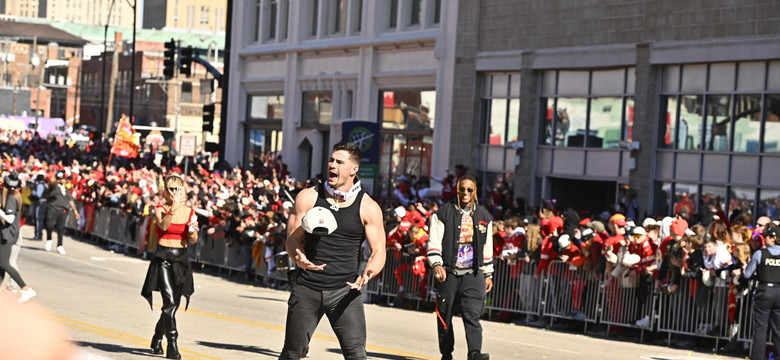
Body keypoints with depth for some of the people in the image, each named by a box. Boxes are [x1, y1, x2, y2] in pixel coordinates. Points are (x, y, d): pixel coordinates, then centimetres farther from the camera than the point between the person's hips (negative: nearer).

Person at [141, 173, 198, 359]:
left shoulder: (190, 211, 6)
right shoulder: (161, 209, -4)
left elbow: (193, 241, 6)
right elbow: (164, 226, -24)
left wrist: (193, 232, -15)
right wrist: (173, 208, -38)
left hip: (181, 260, 4)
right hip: (163, 258, -4)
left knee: (173, 305, 12)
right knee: (170, 301, -19)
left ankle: (157, 337, 37)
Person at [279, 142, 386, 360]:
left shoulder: (368, 208, 0)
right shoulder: (308, 197, 2)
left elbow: (378, 251, 0)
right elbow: (293, 238, 2)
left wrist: (368, 273, -22)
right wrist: (298, 257, -22)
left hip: (344, 291, -1)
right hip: (307, 288, 1)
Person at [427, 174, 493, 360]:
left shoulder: (484, 217, 12)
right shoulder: (443, 213, 2)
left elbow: (487, 248, 17)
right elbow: (434, 242, -3)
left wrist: (488, 274, 14)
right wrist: (436, 264, -18)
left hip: (473, 274, 1)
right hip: (448, 274, -1)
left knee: (472, 315, -14)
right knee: (445, 316, 6)